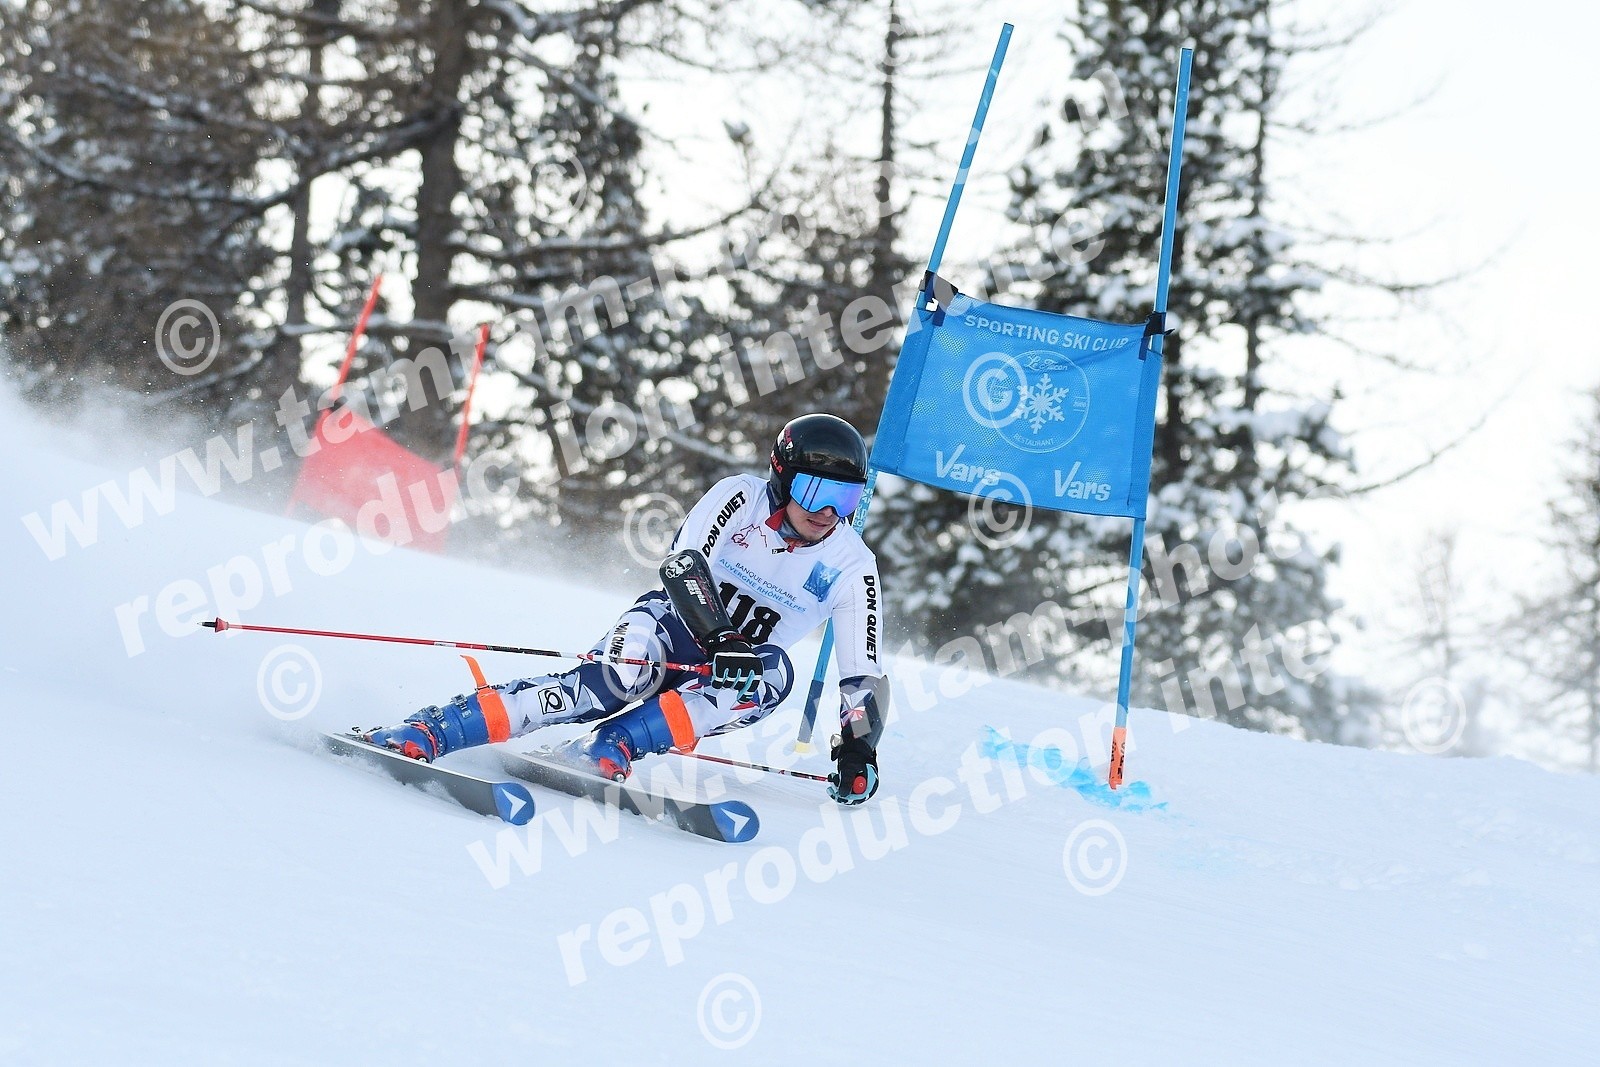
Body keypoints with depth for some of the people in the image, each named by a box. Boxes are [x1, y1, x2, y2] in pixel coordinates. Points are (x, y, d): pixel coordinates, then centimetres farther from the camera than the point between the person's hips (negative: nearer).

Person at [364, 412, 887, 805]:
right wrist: (721, 641, -37)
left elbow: (863, 674, -5)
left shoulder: (853, 567, -7)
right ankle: (423, 733, -41)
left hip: (741, 671, 2)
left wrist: (857, 748, -21)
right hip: (677, 626, -2)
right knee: (617, 679, -35)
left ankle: (607, 749, -42)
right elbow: (684, 564, -23)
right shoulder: (741, 497, -11)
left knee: (776, 673, -34)